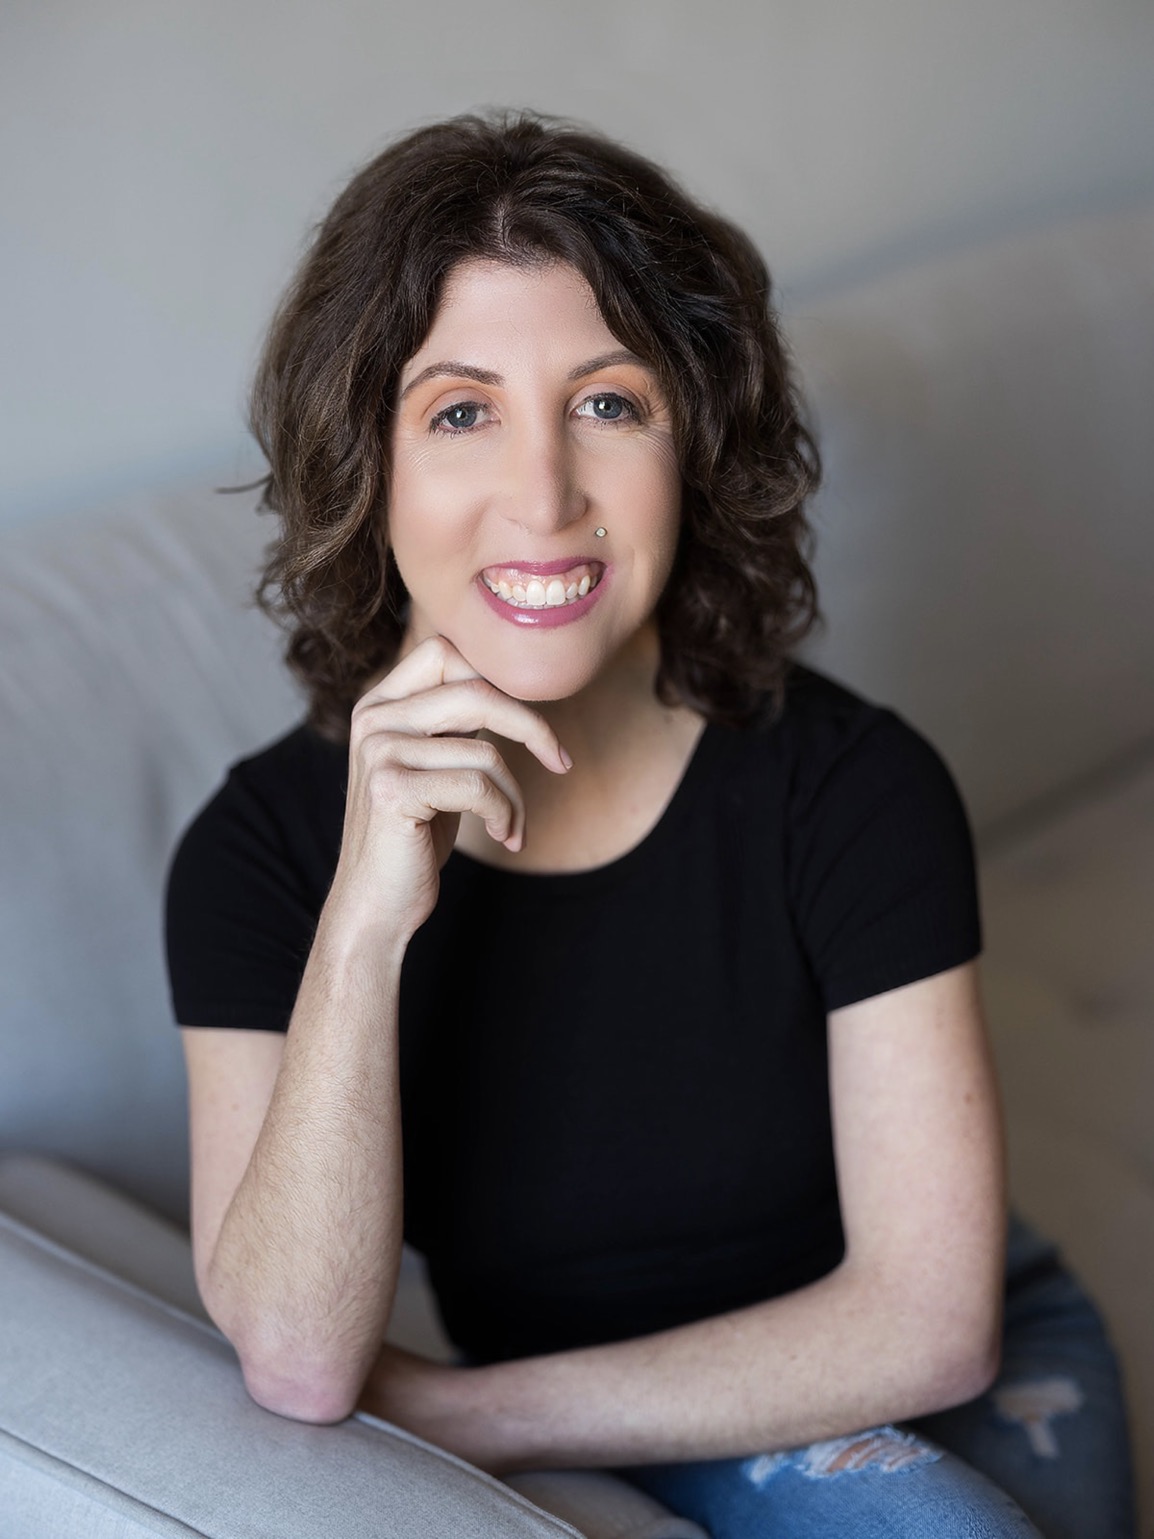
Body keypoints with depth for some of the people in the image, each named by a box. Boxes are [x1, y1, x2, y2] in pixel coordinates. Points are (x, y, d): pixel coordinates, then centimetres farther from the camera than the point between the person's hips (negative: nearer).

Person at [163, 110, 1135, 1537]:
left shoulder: (849, 786, -19)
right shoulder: (262, 848, -15)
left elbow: (926, 1322, -16)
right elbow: (297, 1362, -22)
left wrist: (457, 1413, -16)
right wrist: (366, 922, -35)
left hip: (950, 1382, 3)